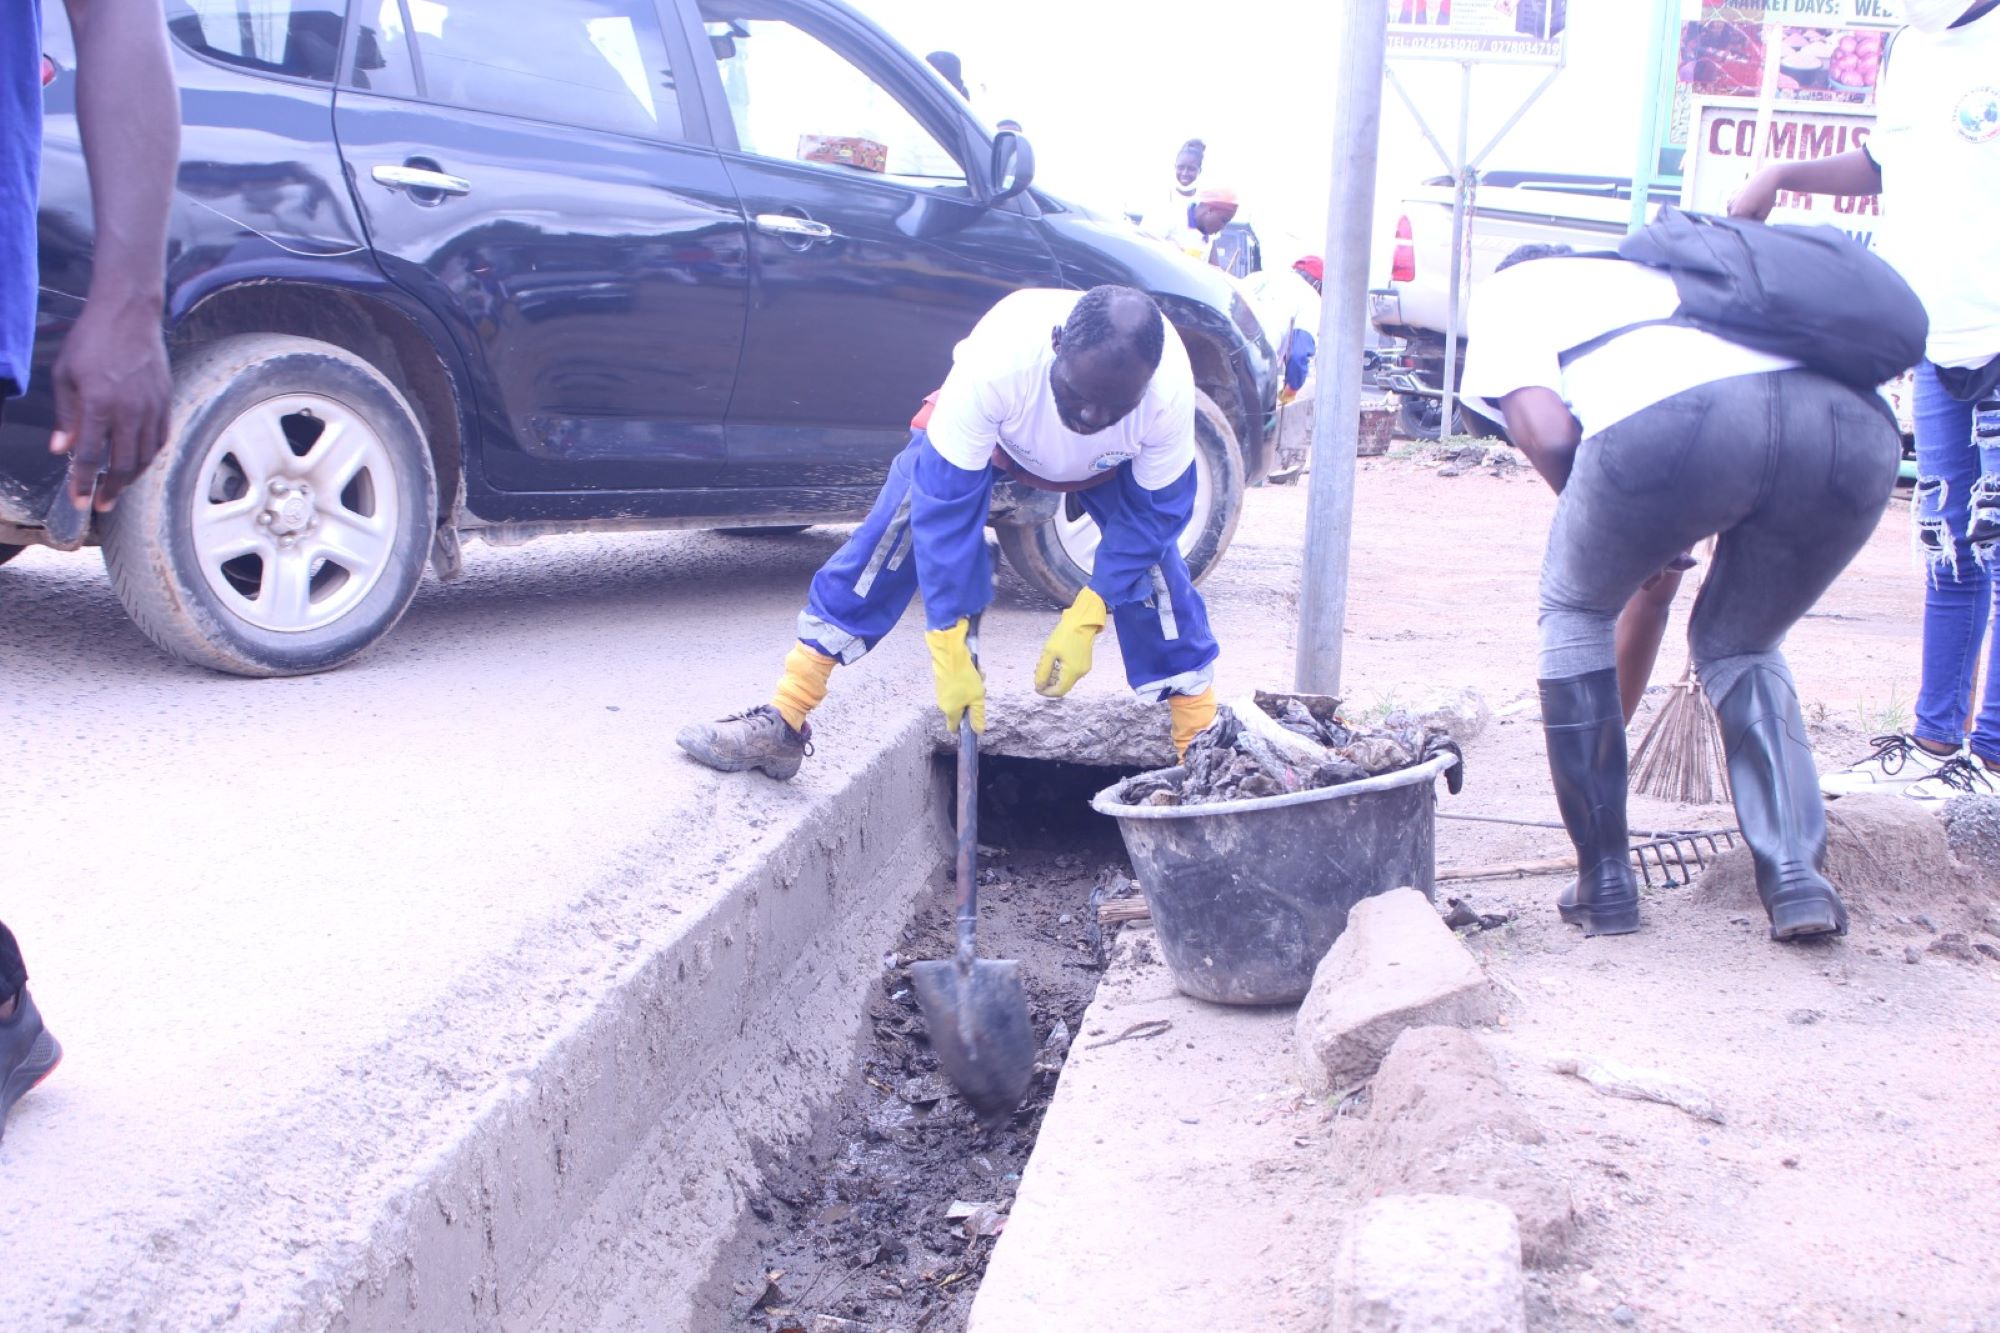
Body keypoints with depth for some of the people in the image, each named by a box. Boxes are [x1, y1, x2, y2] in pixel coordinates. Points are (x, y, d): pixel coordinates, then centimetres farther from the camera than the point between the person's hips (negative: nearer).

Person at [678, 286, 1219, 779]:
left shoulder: (1171, 392, -40)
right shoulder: (995, 362, -45)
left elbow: (1152, 514, -23)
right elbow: (945, 504, -39)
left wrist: (1084, 622, -30)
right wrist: (949, 650, -37)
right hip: (985, 426, -1)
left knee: (1155, 566, -14)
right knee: (897, 533, -14)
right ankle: (781, 725, -10)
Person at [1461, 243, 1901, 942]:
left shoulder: (1512, 286, 31)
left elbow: (1546, 433, 10)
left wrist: (1599, 529, 27)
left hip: (1676, 416, -5)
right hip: (1858, 429, 5)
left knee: (1575, 611, 25)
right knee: (1738, 647, 30)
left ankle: (1604, 882, 24)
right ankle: (1798, 880, 13)